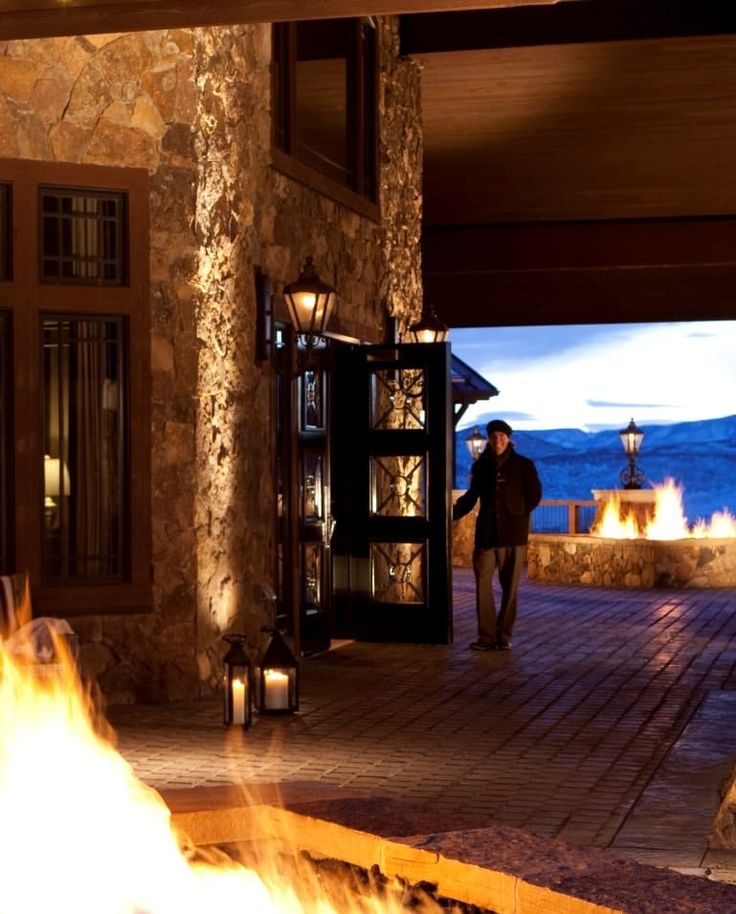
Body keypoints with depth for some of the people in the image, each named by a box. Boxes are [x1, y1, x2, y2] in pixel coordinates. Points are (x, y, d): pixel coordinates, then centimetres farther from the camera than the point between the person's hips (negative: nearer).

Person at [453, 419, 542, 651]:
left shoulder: (523, 465, 0)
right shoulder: (481, 466, 7)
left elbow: (534, 495, 7)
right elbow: (471, 497, 15)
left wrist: (517, 515, -2)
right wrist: (451, 513, 3)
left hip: (513, 535, -2)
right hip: (486, 533, 2)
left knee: (510, 587, 2)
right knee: (482, 583, -4)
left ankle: (504, 636, 11)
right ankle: (486, 636, 2)